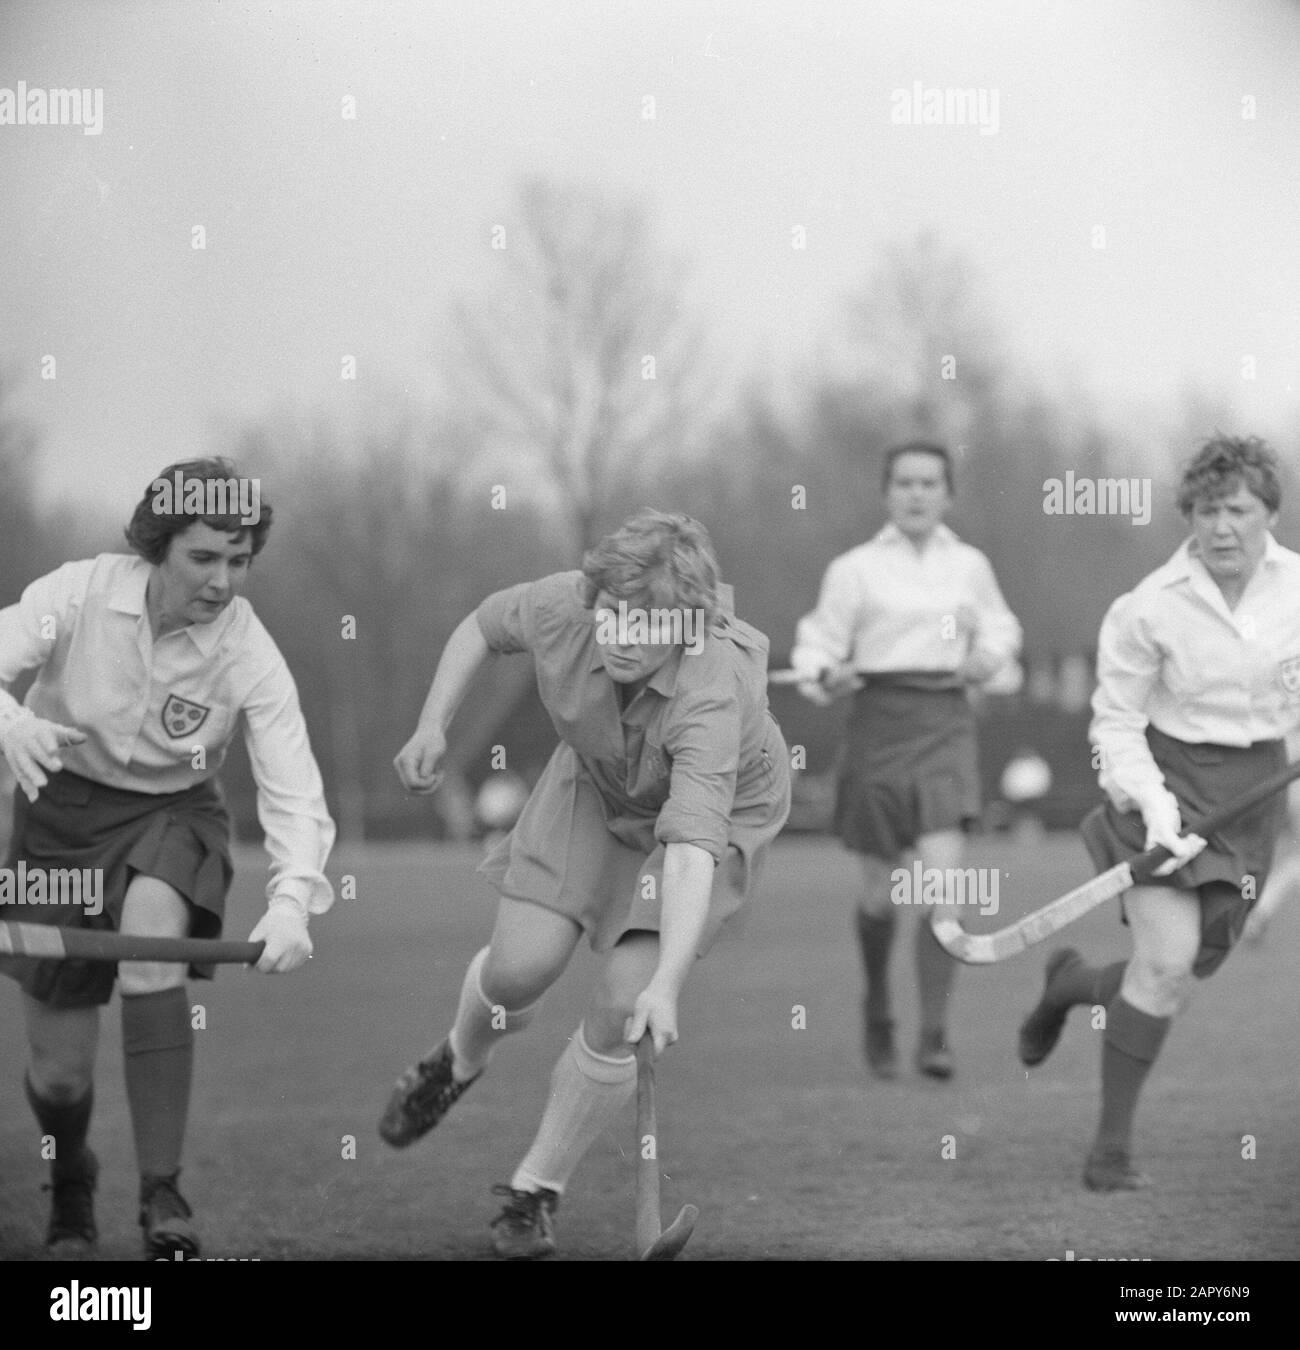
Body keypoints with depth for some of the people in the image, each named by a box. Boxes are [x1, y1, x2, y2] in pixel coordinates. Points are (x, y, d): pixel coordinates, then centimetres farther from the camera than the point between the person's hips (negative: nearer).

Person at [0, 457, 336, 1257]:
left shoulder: (251, 657, -19)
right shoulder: (82, 593, -19)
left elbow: (294, 795, -22)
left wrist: (293, 900, -39)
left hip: (172, 811, -1)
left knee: (152, 935, -36)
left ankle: (163, 1196, -27)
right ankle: (70, 1176, 39)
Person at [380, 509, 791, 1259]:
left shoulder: (712, 696, -42)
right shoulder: (564, 607, -28)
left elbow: (691, 852, -53)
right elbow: (485, 626, -2)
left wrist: (667, 985, -62)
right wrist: (434, 725, -11)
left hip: (721, 810, -4)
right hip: (595, 785, 4)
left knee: (622, 1005, -15)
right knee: (520, 967, -9)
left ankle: (539, 1189, 7)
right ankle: (460, 1062, 30)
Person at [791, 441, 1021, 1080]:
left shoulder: (970, 566, 9)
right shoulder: (856, 569, 1)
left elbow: (1002, 630, 25)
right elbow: (817, 643, 3)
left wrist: (987, 658, 4)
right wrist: (827, 676, -18)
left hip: (945, 722, 1)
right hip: (880, 721, -1)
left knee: (942, 877, -14)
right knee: (880, 892, 5)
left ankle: (934, 1034, -11)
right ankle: (877, 1006, 33)